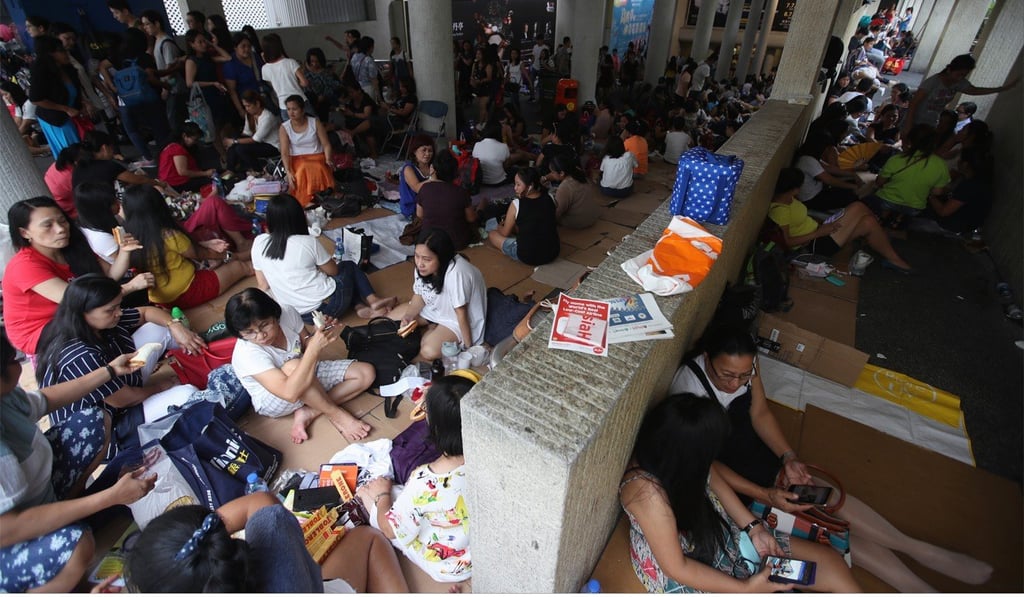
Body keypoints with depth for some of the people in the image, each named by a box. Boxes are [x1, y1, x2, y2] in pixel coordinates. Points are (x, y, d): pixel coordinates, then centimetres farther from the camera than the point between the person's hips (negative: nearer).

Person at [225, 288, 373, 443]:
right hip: (272, 401, -6)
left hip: (306, 375, 6)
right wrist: (315, 347, -45)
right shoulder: (247, 354, -32)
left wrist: (319, 333, -24)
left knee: (366, 373, -8)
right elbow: (290, 393, -42)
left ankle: (308, 413, -14)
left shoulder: (287, 313, -19)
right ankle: (336, 414, -18)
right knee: (293, 366, -41)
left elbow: (305, 346, -1)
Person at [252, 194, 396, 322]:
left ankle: (361, 307, 13)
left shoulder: (258, 243, -2)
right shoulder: (309, 242, -14)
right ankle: (373, 301, 18)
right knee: (349, 266, 25)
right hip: (328, 306, -5)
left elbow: (263, 286, 7)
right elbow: (333, 271, 1)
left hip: (300, 316, 5)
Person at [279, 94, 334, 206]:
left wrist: (328, 160, -20)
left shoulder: (315, 122, 0)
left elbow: (326, 144, -1)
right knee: (302, 173, -34)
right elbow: (284, 152, -8)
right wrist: (288, 172, -23)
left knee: (317, 171, -35)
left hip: (317, 157, 0)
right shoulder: (284, 127, -1)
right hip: (297, 160, 0)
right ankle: (303, 202, -24)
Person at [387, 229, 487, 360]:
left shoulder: (455, 273, -38)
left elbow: (461, 314, -29)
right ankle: (432, 328, 9)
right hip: (434, 307, 7)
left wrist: (468, 348, -18)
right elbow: (419, 296, -1)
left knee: (429, 351, -28)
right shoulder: (423, 266, -17)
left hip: (455, 319, -7)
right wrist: (408, 316, -20)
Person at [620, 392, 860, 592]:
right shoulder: (648, 492, -37)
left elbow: (714, 479, 3)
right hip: (680, 574, -7)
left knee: (829, 561, 4)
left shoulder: (674, 453, -18)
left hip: (717, 534, 7)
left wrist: (754, 528, -4)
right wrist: (745, 588, -17)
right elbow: (677, 568, -24)